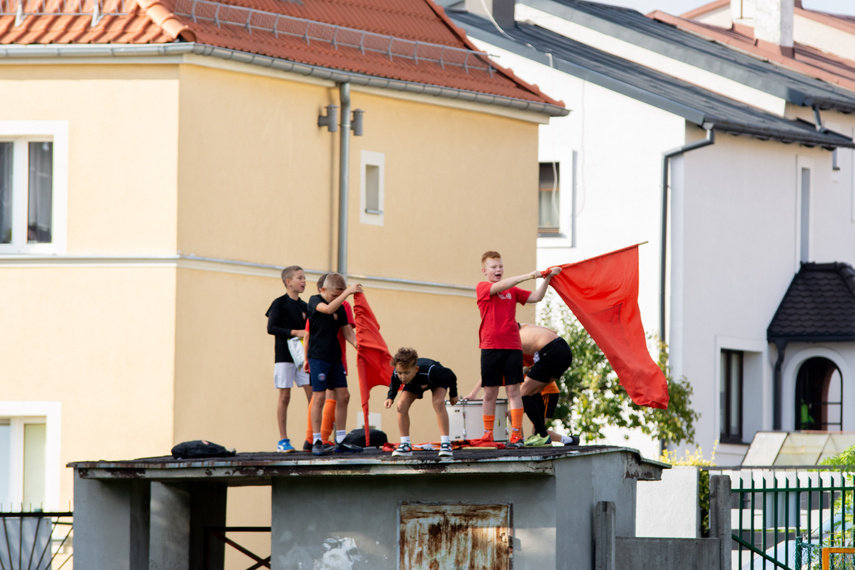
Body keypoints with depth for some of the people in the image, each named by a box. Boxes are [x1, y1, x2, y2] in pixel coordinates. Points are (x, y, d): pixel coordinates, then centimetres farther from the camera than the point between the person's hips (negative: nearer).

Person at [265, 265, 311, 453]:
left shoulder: (304, 306, 14)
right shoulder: (280, 303, -4)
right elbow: (271, 328, -11)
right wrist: (295, 332, -18)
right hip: (284, 354, -5)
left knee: (313, 394, -4)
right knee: (284, 396, -3)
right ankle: (283, 440, 2)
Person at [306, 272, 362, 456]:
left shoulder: (340, 308, 12)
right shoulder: (314, 300, -5)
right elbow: (328, 309, -26)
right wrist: (347, 292, -30)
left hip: (335, 358, 7)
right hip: (318, 356, -7)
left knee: (343, 396, 4)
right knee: (319, 396, -8)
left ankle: (341, 441, 11)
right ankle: (316, 441, -5)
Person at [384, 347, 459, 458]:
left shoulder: (430, 371, -46)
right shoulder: (397, 374, -37)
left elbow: (450, 376, -24)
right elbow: (394, 383, -7)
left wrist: (453, 395, -10)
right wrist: (390, 397, -22)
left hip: (437, 381, -3)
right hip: (414, 385, 3)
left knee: (438, 403, -31)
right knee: (401, 405, -18)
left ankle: (446, 443, -27)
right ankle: (405, 445, -9)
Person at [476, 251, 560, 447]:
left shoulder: (512, 291, 13)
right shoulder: (482, 288, 1)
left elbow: (536, 297, 7)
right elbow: (500, 286, -16)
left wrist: (547, 278, -6)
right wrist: (528, 276, -23)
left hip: (513, 346, 2)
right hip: (490, 347, -2)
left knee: (513, 390, -2)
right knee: (490, 392, 3)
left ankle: (516, 434, -5)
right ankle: (488, 434, 11)